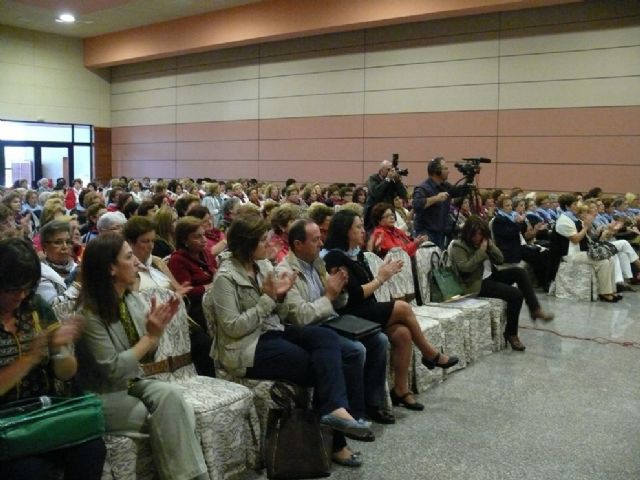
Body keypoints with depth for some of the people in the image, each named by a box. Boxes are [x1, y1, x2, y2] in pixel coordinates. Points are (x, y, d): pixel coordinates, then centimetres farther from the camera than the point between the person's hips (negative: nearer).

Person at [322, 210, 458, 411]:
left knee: (403, 333, -15)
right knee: (403, 307, -16)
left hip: (366, 310, 8)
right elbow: (354, 295, -19)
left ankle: (401, 390, -7)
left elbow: (365, 287, 13)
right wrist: (381, 278, -10)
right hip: (349, 315, -8)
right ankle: (430, 355, 4)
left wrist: (384, 273, -2)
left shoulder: (357, 253, 12)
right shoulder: (336, 257, -16)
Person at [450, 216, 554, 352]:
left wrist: (489, 246, -8)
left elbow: (500, 260, 7)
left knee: (519, 271, -14)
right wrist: (481, 251, -20)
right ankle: (511, 334, -10)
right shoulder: (458, 246, -9)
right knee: (516, 294, -22)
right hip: (477, 284, -8)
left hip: (490, 277, 8)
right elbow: (465, 267, -24)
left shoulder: (484, 241, 11)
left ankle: (535, 309, -7)